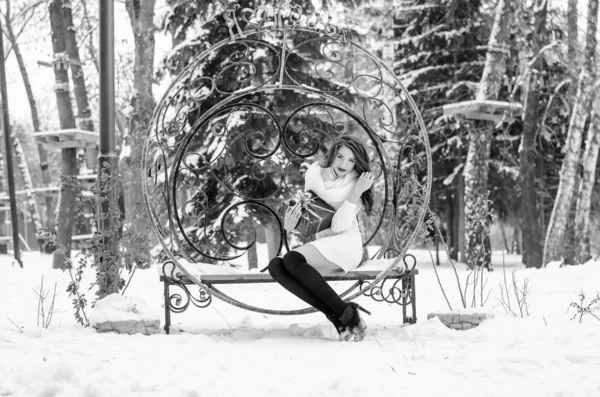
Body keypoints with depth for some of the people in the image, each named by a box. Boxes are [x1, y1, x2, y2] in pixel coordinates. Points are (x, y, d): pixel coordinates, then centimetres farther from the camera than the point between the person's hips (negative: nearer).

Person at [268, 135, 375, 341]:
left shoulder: (356, 182, -1)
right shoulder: (313, 173, 10)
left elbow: (339, 227, -12)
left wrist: (356, 194, -20)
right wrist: (289, 224, -13)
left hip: (344, 246, -5)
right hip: (318, 246, 5)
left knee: (291, 259, -31)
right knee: (275, 266, -25)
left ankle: (345, 311, -27)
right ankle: (336, 316, -27)